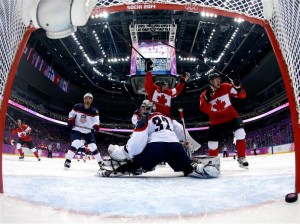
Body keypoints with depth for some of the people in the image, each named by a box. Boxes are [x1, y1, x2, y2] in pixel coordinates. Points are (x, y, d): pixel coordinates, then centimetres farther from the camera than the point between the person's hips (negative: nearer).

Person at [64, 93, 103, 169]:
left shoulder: (94, 111, -9)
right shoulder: (77, 107, -7)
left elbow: (96, 120, -14)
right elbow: (71, 113, 9)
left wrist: (96, 126, -36)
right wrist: (70, 120, -10)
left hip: (88, 131, 1)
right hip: (77, 129, -1)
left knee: (93, 146, -5)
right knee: (75, 143, -25)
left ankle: (100, 162, 9)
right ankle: (68, 161, -13)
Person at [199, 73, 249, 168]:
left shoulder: (226, 87, -5)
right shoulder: (204, 95, -7)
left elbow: (242, 95, -4)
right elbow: (205, 110, -22)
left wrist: (238, 87, -25)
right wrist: (207, 98, -37)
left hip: (231, 116, 0)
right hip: (216, 121, 0)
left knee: (240, 133, -22)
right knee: (212, 143, 1)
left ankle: (241, 158, -6)